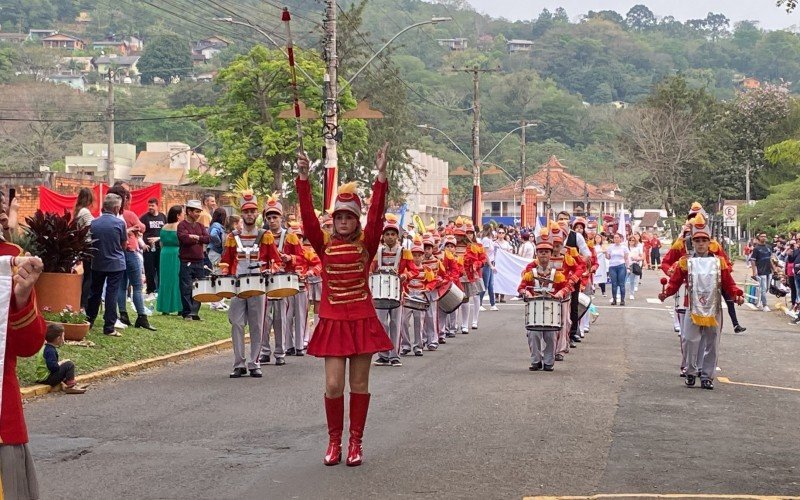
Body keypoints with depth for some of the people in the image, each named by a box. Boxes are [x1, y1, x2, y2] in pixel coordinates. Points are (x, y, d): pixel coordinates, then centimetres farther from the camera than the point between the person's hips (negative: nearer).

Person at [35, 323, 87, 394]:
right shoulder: (50, 350, -20)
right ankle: (70, 387, -11)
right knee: (70, 365, -12)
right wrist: (62, 362, -12)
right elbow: (53, 367, -29)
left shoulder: (45, 347, 12)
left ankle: (64, 384, 11)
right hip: (47, 378, -11)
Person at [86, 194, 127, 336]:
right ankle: (109, 327, -2)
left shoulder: (94, 223, -3)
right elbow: (124, 244, -3)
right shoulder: (120, 223, -12)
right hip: (116, 264, -3)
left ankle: (88, 321, 25)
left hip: (97, 263, 3)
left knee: (94, 293, 16)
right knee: (111, 295, -1)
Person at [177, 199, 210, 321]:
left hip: (199, 261, 5)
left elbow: (208, 239, 2)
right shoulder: (182, 225, -4)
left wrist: (196, 237, -10)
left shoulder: (200, 226, 14)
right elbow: (185, 239, -19)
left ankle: (195, 312, 10)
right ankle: (187, 313, 6)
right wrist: (200, 239, -6)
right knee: (186, 289, -1)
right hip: (186, 262, -5)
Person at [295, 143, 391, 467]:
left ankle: (355, 443, 15)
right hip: (333, 322, 0)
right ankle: (334, 441, 14)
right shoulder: (324, 245, 2)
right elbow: (308, 216, -9)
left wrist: (381, 175, -23)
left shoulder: (366, 244, 0)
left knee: (359, 384, 6)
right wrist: (303, 177, -19)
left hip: (362, 321, 0)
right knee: (333, 384, -3)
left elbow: (377, 215, -13)